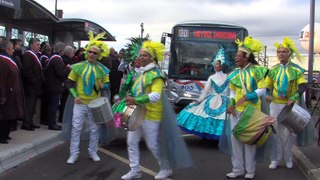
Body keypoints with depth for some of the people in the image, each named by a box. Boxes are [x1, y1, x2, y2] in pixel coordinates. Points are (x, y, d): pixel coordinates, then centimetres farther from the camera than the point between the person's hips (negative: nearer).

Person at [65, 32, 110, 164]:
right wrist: (75, 96, -10)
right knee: (76, 127, -1)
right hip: (80, 103, -1)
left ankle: (93, 152, 25)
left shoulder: (102, 69, 1)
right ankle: (73, 154, 9)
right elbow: (69, 82, 2)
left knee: (94, 129, 9)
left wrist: (102, 85, -15)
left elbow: (107, 84, 9)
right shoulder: (78, 66, -3)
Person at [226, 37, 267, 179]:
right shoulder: (235, 73, 8)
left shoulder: (257, 70, -6)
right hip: (236, 110, 5)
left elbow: (262, 90, -8)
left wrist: (247, 97, -20)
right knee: (235, 137, 5)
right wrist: (231, 104, -3)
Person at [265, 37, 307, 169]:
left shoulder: (296, 70, -4)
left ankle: (288, 159, 24)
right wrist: (268, 95, -11)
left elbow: (303, 87, -9)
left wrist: (293, 98, -23)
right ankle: (275, 160, 15)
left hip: (290, 106, -2)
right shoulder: (273, 69, 5)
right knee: (276, 133, 6)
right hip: (275, 104, 2)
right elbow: (268, 85, 10)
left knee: (288, 133, 8)